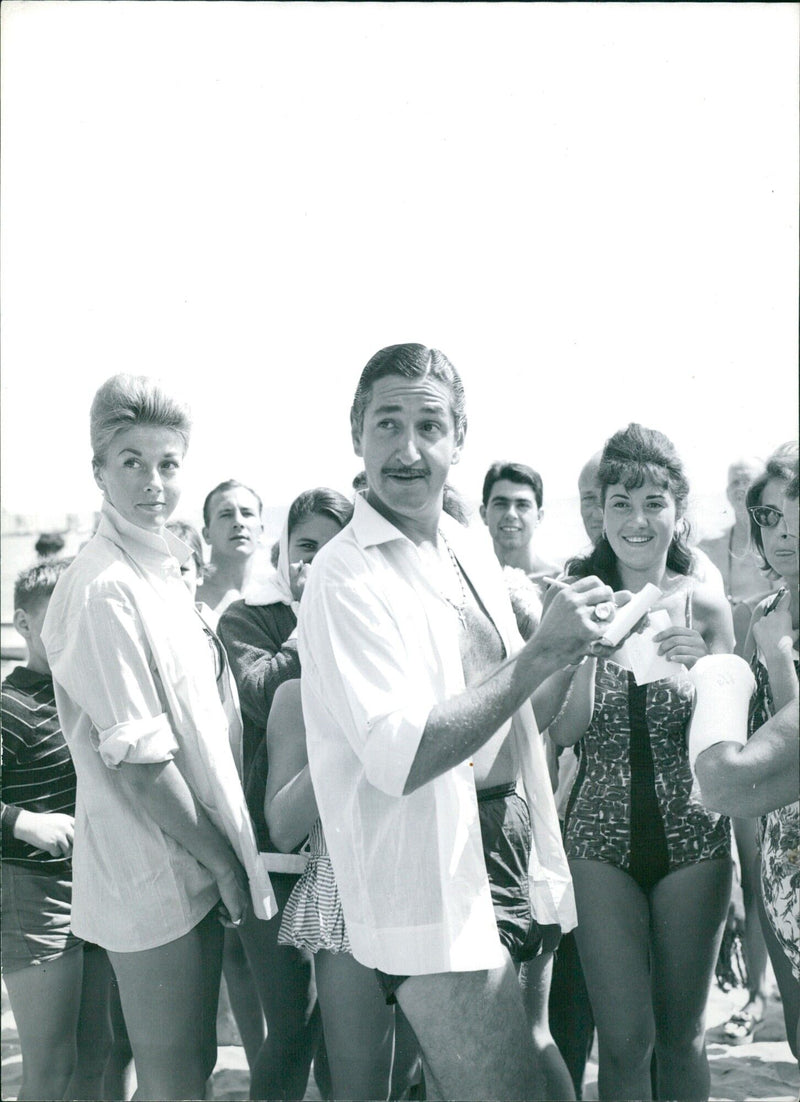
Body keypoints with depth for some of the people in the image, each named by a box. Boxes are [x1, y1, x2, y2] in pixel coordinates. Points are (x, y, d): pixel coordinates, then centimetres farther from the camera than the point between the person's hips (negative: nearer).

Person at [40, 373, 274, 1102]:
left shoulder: (165, 572, 9)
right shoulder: (104, 588, -19)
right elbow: (137, 766, -20)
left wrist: (225, 853, 12)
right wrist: (223, 861, -12)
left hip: (193, 869, 8)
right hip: (154, 875, -8)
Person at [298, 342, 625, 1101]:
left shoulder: (472, 553, 9)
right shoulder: (345, 577, -15)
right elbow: (400, 759, -25)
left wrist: (575, 643, 0)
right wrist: (541, 654, -25)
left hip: (511, 854, 8)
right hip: (434, 890, -8)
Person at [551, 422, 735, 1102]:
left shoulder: (705, 606, 0)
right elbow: (562, 731, -6)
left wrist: (703, 671, -16)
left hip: (692, 834, 1)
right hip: (602, 835, -1)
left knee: (682, 1034, 13)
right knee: (625, 1038, 1)